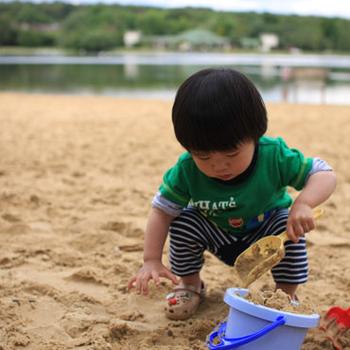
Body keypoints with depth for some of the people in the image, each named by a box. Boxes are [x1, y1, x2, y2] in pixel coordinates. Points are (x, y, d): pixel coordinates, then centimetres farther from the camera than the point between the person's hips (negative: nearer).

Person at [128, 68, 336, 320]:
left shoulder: (274, 156, -33)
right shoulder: (187, 170, -30)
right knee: (184, 222, -24)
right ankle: (190, 285, 2)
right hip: (218, 235, 1)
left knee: (290, 228, -29)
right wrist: (152, 261, -32)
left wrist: (303, 204, -51)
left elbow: (325, 175, -30)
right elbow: (162, 211, -22)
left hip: (265, 230, -1)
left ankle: (287, 294, -8)